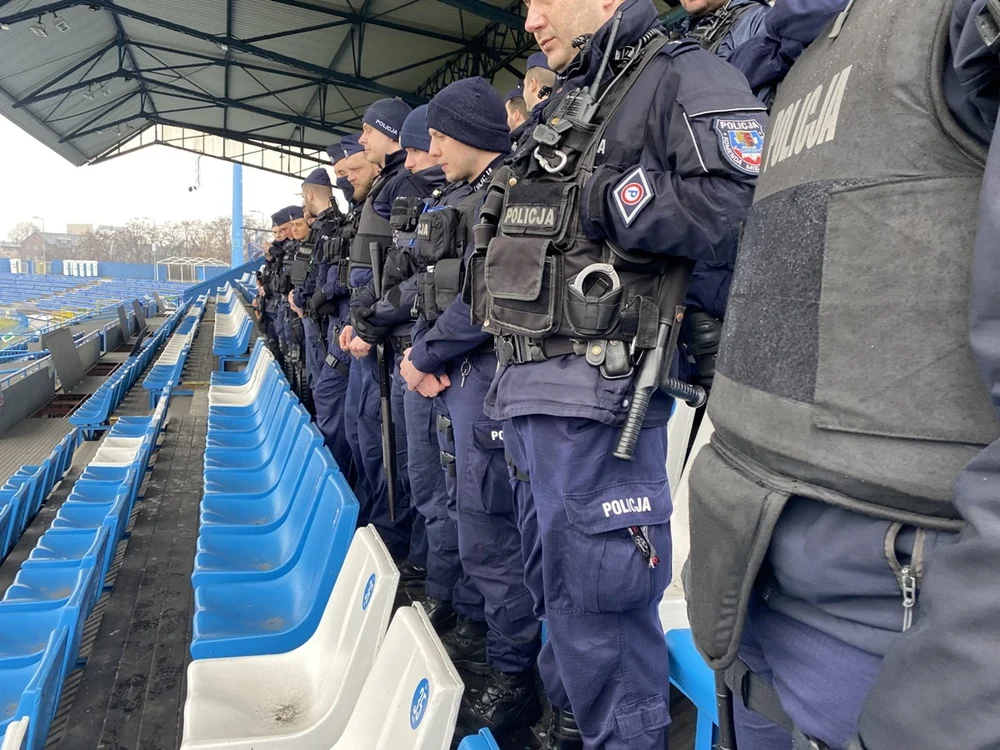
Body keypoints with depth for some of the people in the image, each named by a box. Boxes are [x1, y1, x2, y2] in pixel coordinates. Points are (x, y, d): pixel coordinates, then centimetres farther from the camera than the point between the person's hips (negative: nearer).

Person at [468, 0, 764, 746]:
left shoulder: (683, 76, -5)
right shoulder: (563, 108, 23)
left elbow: (736, 210, -21)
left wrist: (602, 195, -15)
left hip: (599, 394, -9)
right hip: (525, 385, 10)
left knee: (595, 597, 0)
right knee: (553, 581, 20)